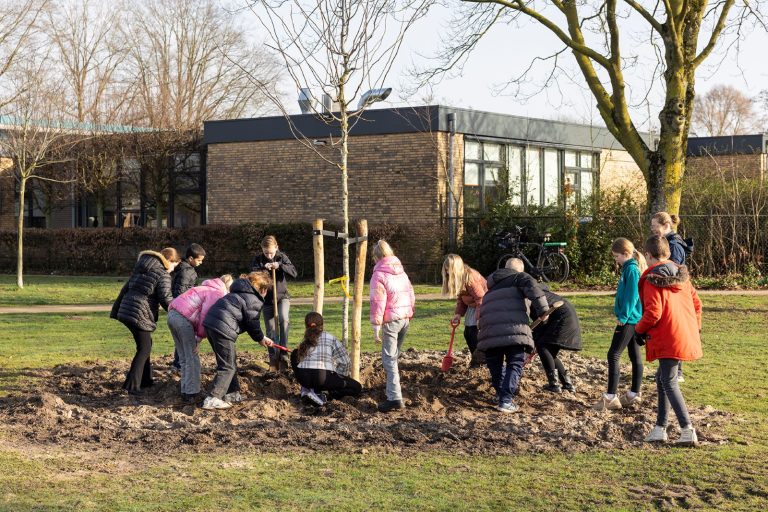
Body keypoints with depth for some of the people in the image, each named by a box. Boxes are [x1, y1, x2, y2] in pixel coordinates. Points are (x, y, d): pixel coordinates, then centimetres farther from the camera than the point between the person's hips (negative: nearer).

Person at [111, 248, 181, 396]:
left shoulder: (140, 268, 19)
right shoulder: (163, 275, -6)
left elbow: (126, 288, 20)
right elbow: (166, 299, -11)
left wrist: (116, 309, 24)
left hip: (126, 311, 8)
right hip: (140, 315, -8)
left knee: (146, 345, 20)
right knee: (144, 348, 0)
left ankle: (145, 380, 26)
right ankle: (132, 385, -5)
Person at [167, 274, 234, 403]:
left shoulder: (208, 288, 24)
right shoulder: (217, 293, -4)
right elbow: (205, 316, -14)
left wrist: (198, 337, 10)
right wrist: (199, 338, -8)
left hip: (172, 314, 9)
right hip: (183, 318, -9)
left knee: (184, 358, 17)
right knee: (192, 359, 1)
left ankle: (185, 391, 21)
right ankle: (191, 393, 2)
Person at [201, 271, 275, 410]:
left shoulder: (242, 292, 25)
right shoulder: (255, 300, -4)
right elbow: (252, 322, -3)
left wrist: (261, 337, 28)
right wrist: (260, 338, 15)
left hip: (210, 322, 10)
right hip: (223, 329, -10)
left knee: (229, 362, 22)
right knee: (228, 367, -3)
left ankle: (233, 393, 29)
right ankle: (212, 399, -9)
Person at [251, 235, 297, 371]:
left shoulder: (282, 257, -1)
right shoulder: (257, 260, -2)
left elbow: (294, 273, -10)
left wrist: (280, 266, -25)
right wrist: (263, 268, -30)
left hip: (282, 296, -1)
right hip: (267, 299, 1)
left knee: (283, 319, -29)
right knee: (271, 331, 3)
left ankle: (283, 353, -24)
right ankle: (273, 360, 13)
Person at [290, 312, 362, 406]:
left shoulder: (305, 341, 24)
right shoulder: (330, 338, 16)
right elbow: (344, 361, 12)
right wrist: (339, 378, 28)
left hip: (302, 377, 4)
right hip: (323, 377, -4)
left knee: (295, 354, 36)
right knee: (357, 388, 11)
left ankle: (307, 388, 18)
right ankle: (317, 391, -2)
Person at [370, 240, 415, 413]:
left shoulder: (379, 275, -8)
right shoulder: (401, 271, 15)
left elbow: (378, 302, -13)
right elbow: (411, 296, 17)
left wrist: (376, 327, -11)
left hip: (391, 320, -7)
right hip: (406, 318, 7)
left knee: (389, 359, -7)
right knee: (394, 356, 19)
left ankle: (395, 399, -15)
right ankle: (393, 391, 26)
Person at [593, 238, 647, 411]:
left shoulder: (631, 270, -16)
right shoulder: (631, 268, 13)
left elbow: (631, 296, -22)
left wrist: (623, 316, -19)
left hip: (629, 320, -10)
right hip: (634, 319, 10)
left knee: (613, 355, -9)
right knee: (635, 356, 13)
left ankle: (610, 398, -10)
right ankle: (634, 394, 19)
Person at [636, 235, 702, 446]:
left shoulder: (651, 280, -12)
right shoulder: (681, 275, 11)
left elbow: (653, 312, -17)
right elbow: (696, 302, 14)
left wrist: (639, 329, -1)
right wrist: (696, 327, 23)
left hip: (667, 340, -8)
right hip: (688, 338, 8)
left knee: (669, 383, -3)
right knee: (663, 377, 19)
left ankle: (688, 430, -13)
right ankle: (660, 427, 21)